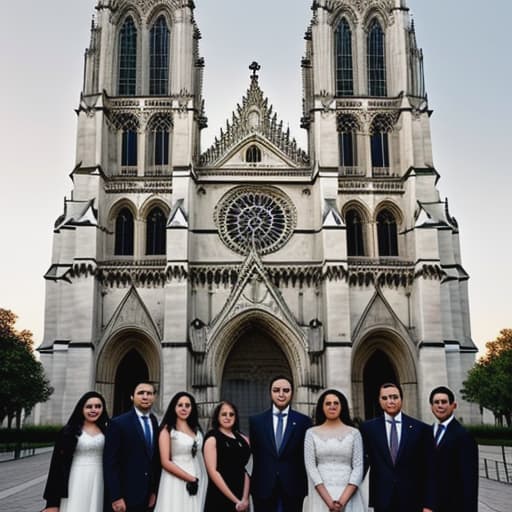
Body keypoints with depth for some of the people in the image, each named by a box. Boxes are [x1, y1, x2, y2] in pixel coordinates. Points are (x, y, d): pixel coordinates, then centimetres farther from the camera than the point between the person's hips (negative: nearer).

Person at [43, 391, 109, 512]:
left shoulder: (106, 431, 8)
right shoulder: (69, 431, 1)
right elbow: (57, 463, -1)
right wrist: (53, 500, -6)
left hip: (98, 483, 2)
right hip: (76, 483, -2)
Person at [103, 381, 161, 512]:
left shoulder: (156, 423, 7)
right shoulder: (119, 423, -9)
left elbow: (156, 459, 11)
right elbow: (110, 463, -12)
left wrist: (154, 490, 8)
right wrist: (115, 497, -16)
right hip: (126, 496, -5)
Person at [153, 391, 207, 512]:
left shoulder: (196, 429, 12)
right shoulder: (167, 430, -4)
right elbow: (165, 462, -10)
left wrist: (198, 480, 1)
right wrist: (190, 479, -12)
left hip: (198, 482, 5)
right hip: (176, 482, -5)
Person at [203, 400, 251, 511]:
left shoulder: (243, 440, 7)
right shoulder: (212, 439, -4)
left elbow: (246, 470, 2)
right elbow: (213, 471, -11)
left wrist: (245, 499, -11)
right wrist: (235, 500, -14)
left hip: (241, 500, 4)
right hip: (219, 500, -4)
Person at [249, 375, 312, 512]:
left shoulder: (303, 421, 2)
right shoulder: (256, 421, 4)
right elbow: (253, 454, 4)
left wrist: (306, 487, -1)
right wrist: (253, 485, -1)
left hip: (293, 488, 0)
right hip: (263, 488, 1)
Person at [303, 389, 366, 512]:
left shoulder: (354, 433, 3)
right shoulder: (312, 433, 3)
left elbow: (358, 467, -2)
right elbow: (310, 467, -3)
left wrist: (343, 500, -13)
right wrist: (328, 500, -13)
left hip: (348, 493, 0)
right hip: (320, 494, 0)